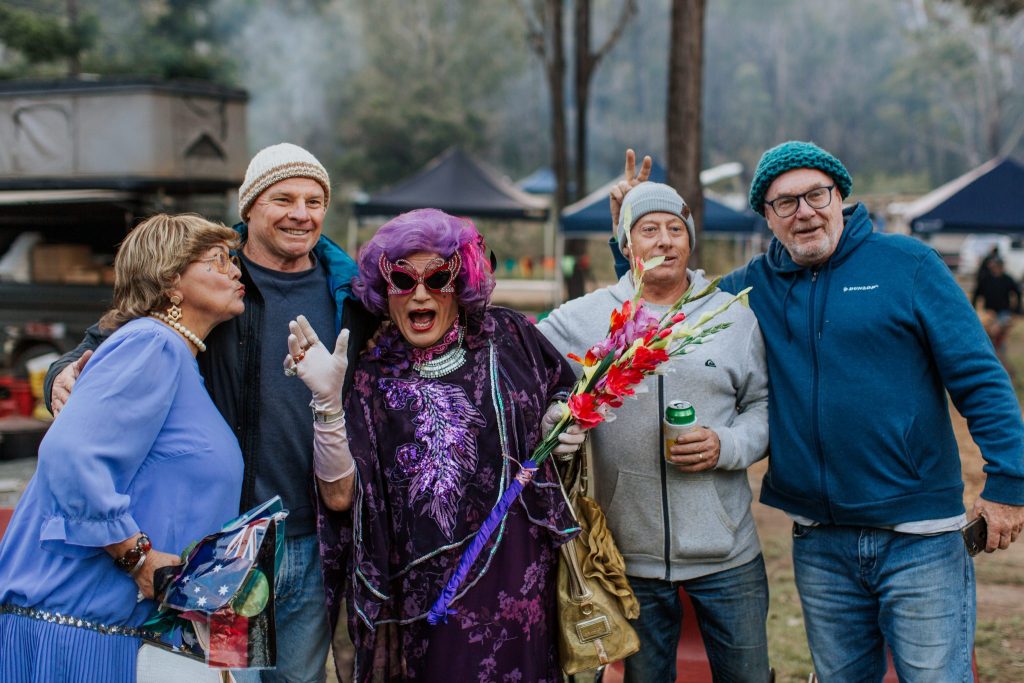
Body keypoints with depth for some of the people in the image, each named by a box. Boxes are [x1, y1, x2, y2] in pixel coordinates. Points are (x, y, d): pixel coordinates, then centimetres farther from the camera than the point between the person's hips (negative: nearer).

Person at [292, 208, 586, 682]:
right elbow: (340, 495, -6)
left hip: (520, 573, 1)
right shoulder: (373, 377, 3)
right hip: (427, 587, -1)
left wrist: (562, 419, 0)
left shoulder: (507, 336, 5)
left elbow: (565, 390, 22)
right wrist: (327, 399, -17)